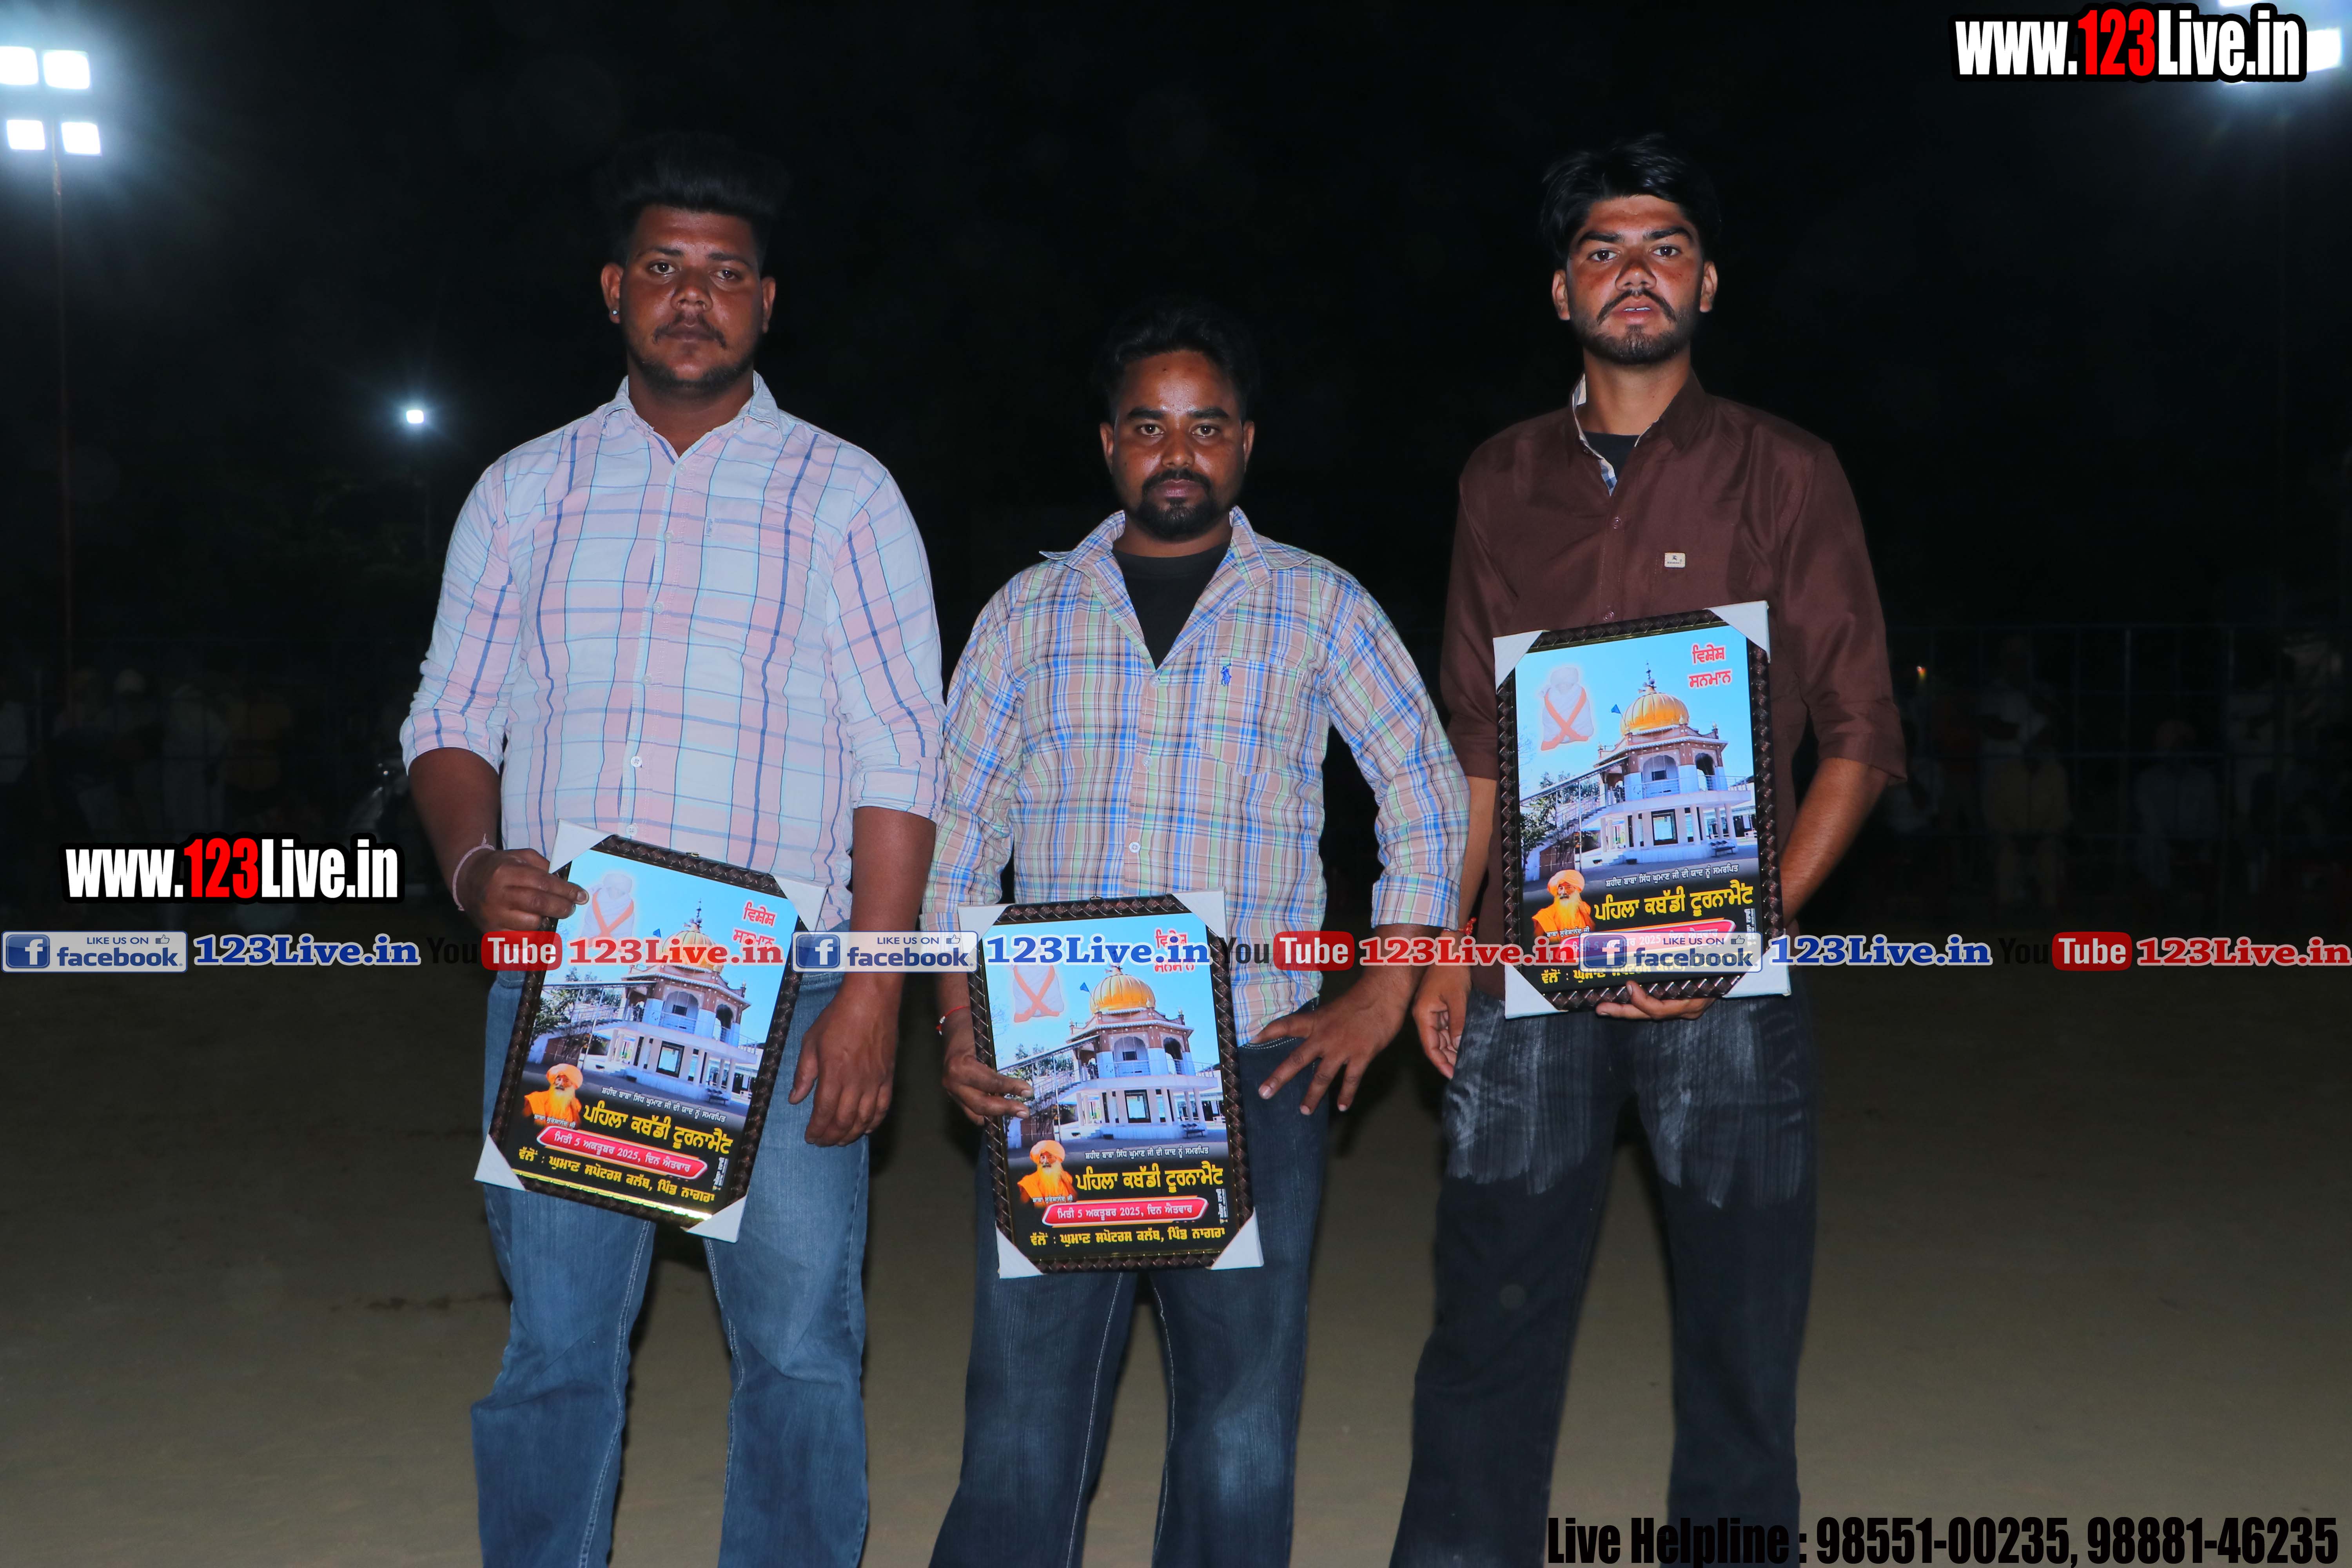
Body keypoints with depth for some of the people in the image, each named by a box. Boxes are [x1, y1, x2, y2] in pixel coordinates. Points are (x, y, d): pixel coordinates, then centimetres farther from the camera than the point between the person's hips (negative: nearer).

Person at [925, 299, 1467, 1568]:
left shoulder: (1320, 608, 8)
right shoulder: (1029, 612, 12)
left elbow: (1429, 804, 10)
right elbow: (958, 832, 12)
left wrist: (1381, 1001, 1)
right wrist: (958, 1028, 1)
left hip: (1258, 1066, -1)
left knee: (1243, 1426, 3)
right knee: (1023, 1406, 1)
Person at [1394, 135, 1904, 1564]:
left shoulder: (1783, 474, 4)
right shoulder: (1503, 482, 13)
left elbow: (1862, 737, 2)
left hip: (1724, 981, -2)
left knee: (1741, 1341, 6)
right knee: (1490, 1328, 5)